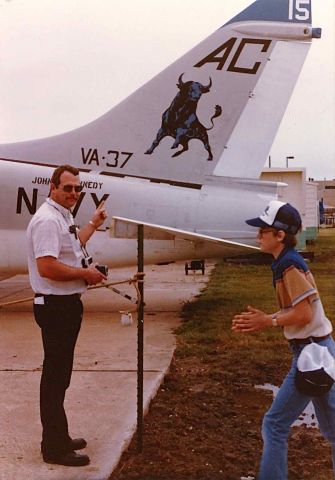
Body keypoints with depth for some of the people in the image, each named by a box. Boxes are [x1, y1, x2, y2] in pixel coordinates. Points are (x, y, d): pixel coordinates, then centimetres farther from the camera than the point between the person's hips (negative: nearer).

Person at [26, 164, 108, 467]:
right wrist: (86, 274, -17)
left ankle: (59, 438, 30)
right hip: (56, 306, -11)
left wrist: (93, 224, 42)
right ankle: (55, 448, 8)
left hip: (66, 304, 11)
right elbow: (47, 267, -29)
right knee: (55, 376, -3)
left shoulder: (63, 217, 15)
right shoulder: (47, 219, -19)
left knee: (60, 374, 18)